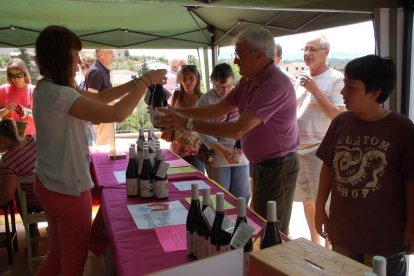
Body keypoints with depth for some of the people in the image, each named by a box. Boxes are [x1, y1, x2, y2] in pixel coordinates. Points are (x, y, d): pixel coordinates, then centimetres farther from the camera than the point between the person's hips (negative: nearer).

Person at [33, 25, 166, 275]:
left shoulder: (48, 88, 5)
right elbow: (117, 114, -31)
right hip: (69, 190, -10)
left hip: (52, 185, 10)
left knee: (58, 254, 25)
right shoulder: (57, 94, -26)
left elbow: (99, 97, 11)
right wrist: (146, 81, -18)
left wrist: (137, 82, 2)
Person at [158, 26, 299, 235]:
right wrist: (177, 112, -5)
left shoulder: (275, 85, -27)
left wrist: (188, 124, -29)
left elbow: (238, 129, -31)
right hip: (260, 164, 9)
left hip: (278, 167, -9)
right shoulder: (248, 81, 4)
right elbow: (218, 110, 5)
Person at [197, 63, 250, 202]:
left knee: (243, 196, 11)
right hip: (217, 157, -3)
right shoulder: (206, 100, -7)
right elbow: (204, 132, -11)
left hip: (241, 155, 3)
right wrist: (222, 150, -22)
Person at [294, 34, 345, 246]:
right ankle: (314, 241, 32)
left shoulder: (336, 79, -7)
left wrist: (315, 90, -20)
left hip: (321, 150, -6)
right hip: (298, 149, 7)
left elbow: (338, 115, -17)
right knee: (307, 199, 16)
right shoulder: (301, 80, 13)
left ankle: (329, 247, 15)